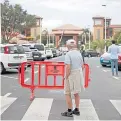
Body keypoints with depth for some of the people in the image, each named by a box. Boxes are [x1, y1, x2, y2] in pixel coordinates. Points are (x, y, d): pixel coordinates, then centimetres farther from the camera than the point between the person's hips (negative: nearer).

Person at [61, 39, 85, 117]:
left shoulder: (68, 54, -16)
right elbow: (82, 66, 9)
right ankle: (77, 110, 25)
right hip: (79, 74, 7)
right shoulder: (79, 53, 5)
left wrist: (66, 77, -15)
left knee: (68, 94, 4)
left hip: (71, 75, -7)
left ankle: (69, 112, 7)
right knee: (76, 93, 17)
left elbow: (68, 67, -23)